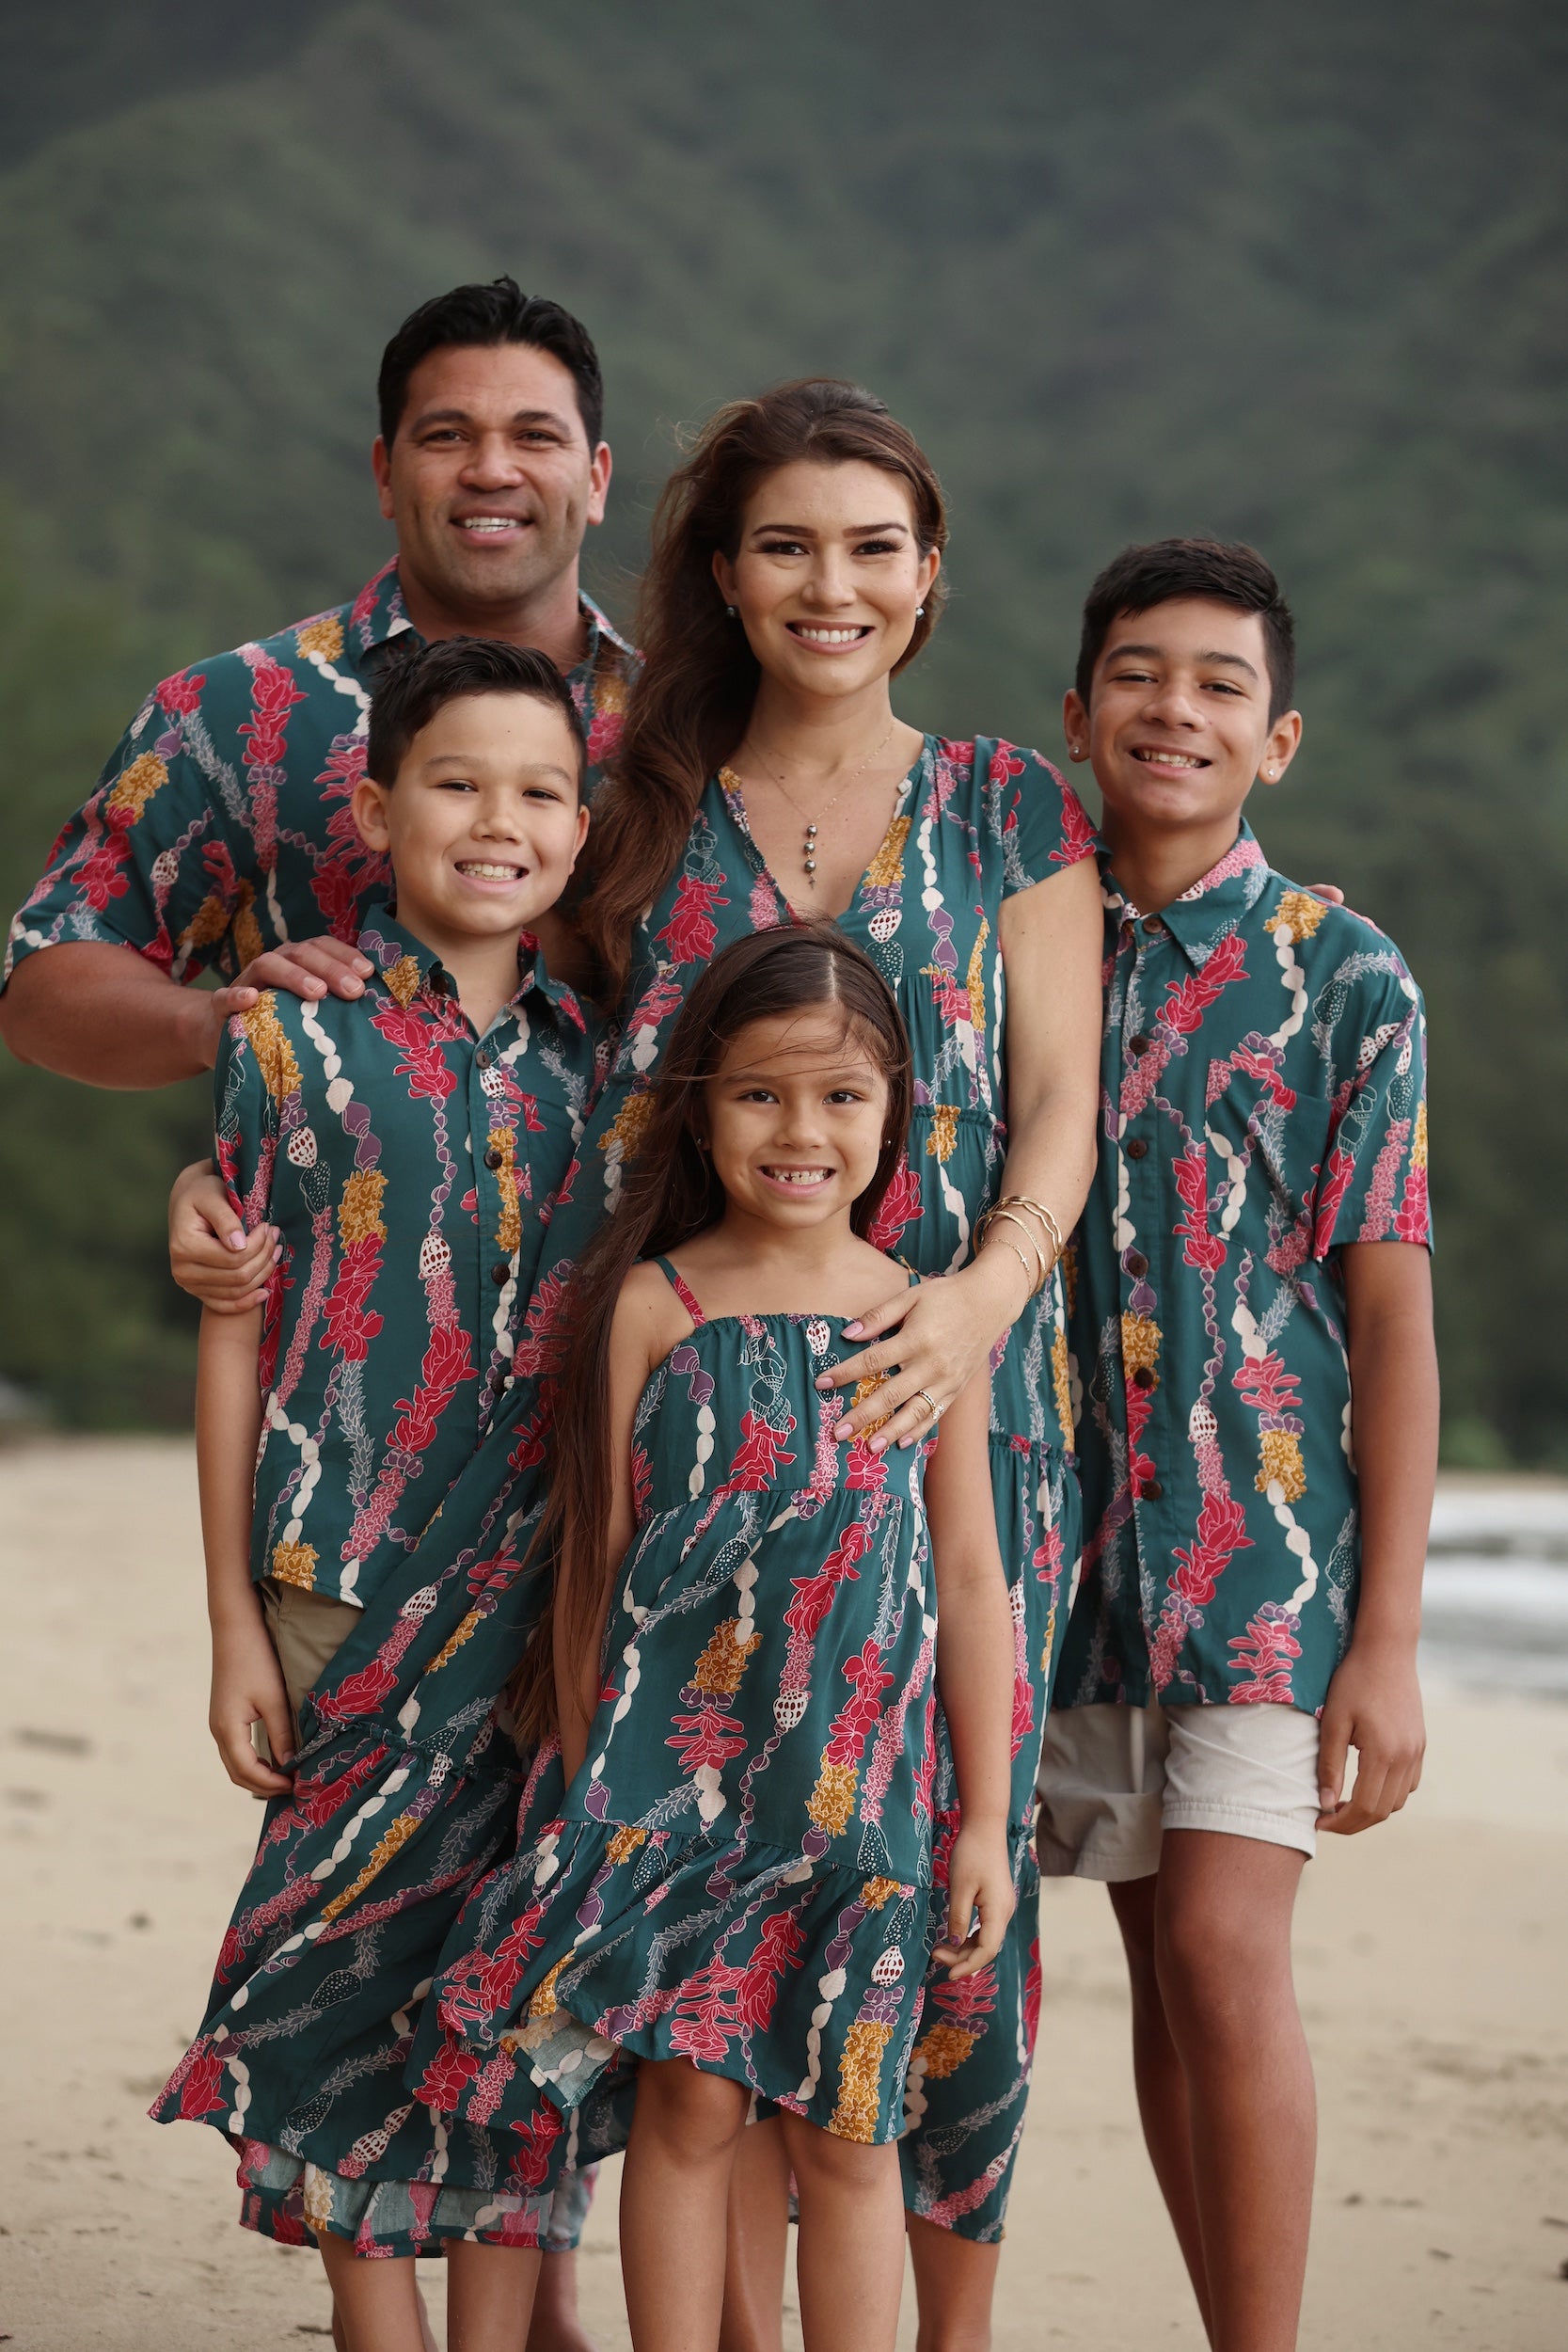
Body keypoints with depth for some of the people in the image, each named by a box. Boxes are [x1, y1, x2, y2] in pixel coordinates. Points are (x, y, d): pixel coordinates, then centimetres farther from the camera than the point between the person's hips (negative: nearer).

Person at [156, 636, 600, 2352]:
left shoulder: (596, 1058, 7)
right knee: (362, 1952, 1)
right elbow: (233, 1336, 0)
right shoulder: (297, 1037, -1)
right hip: (342, 1580, -3)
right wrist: (235, 1624, -3)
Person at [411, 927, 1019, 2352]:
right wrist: (586, 1784, 3)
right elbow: (595, 1564, 3)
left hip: (860, 1795, 1)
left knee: (845, 2125, 6)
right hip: (674, 1776, -1)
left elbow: (970, 1583, 7)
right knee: (688, 2104, 3)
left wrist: (985, 1820, 5)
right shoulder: (648, 1307, 0)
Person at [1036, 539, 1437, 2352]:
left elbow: (1393, 1319, -3)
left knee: (1225, 1953, -12)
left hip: (1271, 1539, -4)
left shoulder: (1341, 975, -1)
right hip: (1077, 1538, 4)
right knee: (1161, 1968, 7)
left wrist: (1389, 1636, -8)